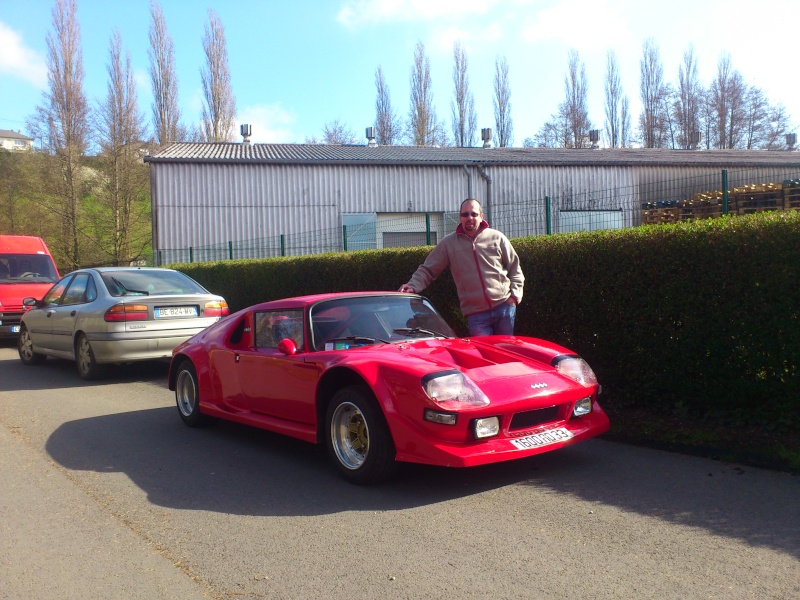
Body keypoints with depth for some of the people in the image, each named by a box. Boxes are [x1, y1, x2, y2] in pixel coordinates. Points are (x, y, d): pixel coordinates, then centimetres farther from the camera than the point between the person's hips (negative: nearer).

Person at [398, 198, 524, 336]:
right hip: (476, 314, -1)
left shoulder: (497, 238, 4)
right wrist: (413, 286, -13)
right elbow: (427, 270, 5)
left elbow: (515, 269, 10)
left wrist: (515, 296, -2)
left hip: (504, 306, 1)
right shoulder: (448, 243, 2)